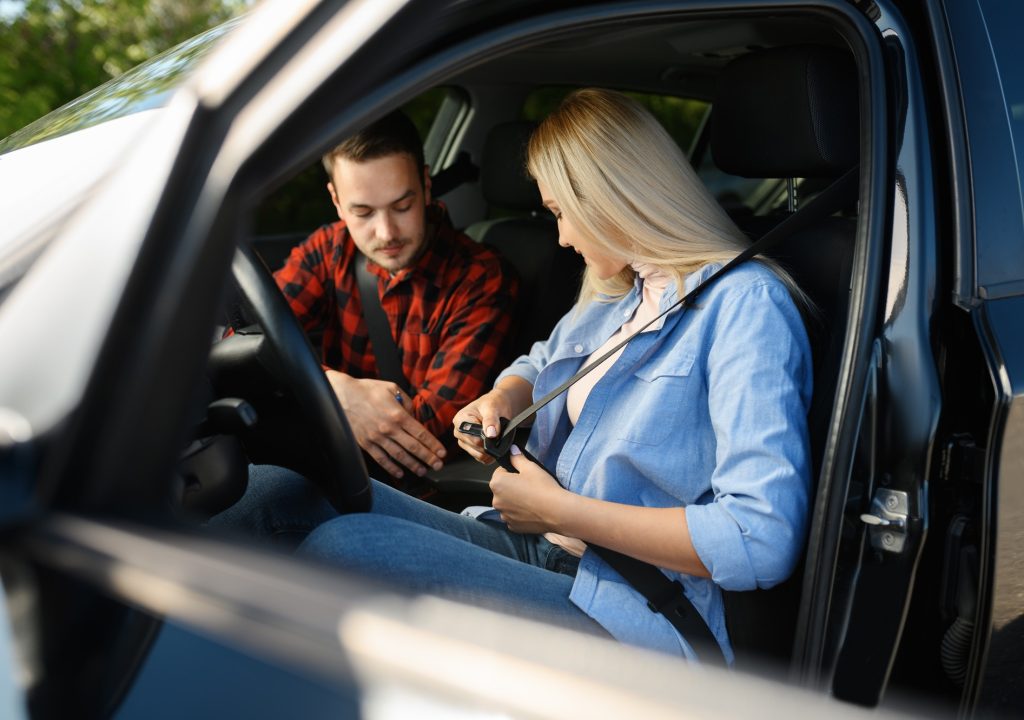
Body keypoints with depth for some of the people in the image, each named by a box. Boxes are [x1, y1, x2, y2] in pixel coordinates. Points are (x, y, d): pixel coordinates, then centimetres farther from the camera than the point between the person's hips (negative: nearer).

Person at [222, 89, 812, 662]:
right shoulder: (623, 293, 15)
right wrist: (502, 400, 9)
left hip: (636, 620, -8)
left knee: (341, 549, -27)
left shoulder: (745, 304, -13)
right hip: (542, 550, 8)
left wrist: (558, 510, -16)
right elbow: (541, 363, 35)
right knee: (280, 496, -9)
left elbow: (763, 542, -22)